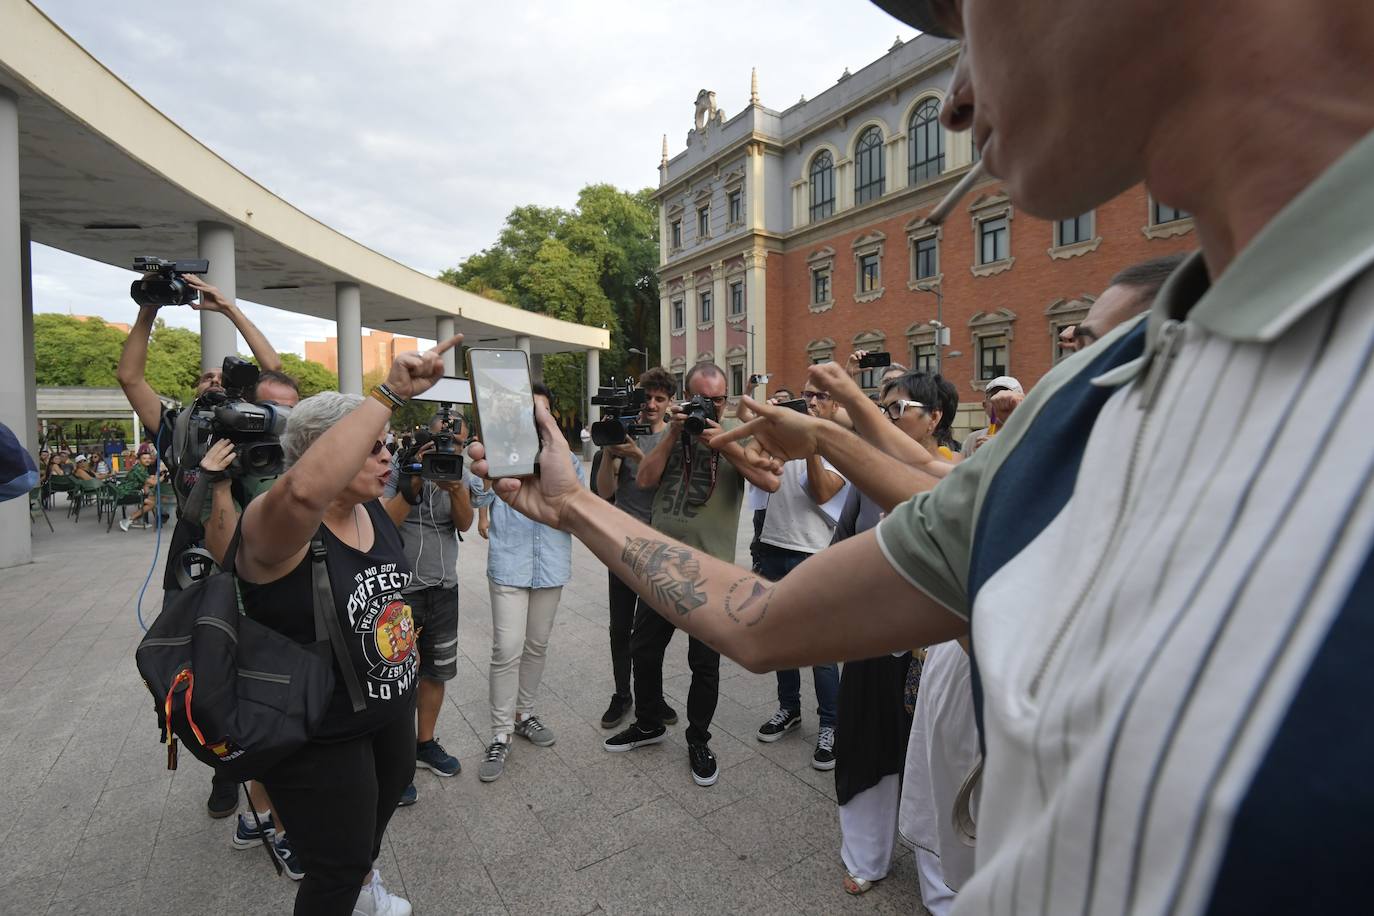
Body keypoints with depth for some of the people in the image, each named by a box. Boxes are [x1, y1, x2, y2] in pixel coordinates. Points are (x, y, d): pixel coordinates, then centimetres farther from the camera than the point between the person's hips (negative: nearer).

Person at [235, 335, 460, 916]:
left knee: (382, 807, 33)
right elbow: (306, 489, -50)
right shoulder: (275, 526, -26)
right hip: (316, 739, -8)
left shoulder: (374, 512, -3)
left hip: (391, 710, 9)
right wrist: (391, 394, -48)